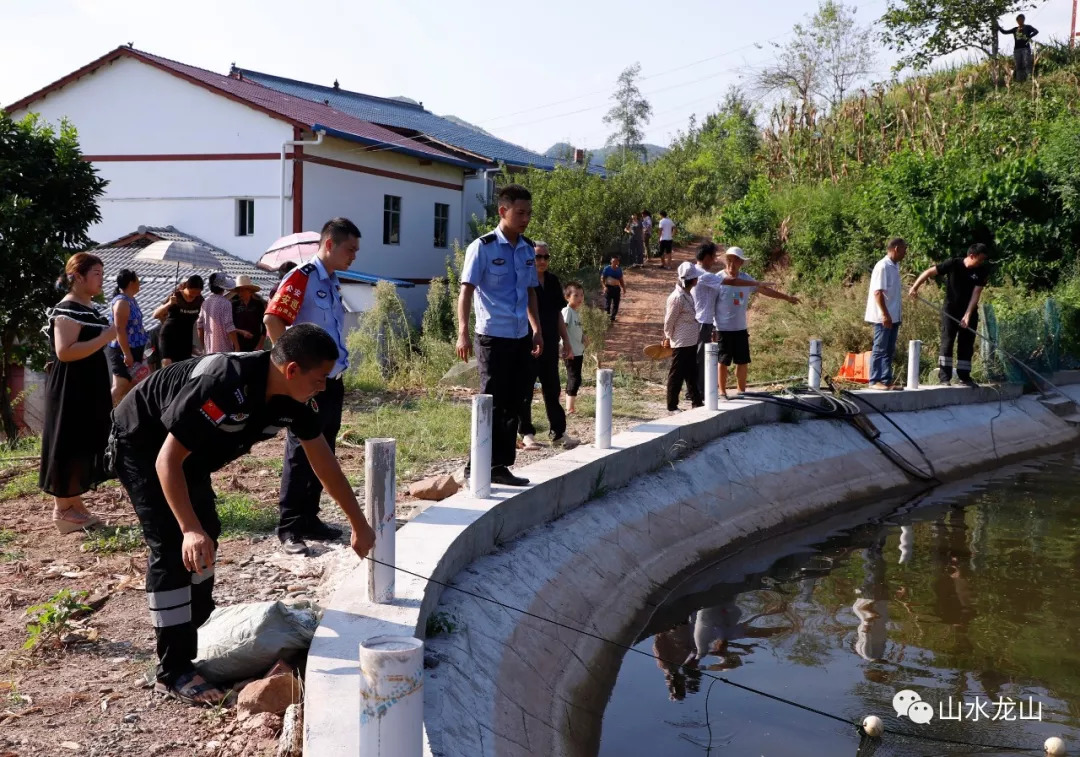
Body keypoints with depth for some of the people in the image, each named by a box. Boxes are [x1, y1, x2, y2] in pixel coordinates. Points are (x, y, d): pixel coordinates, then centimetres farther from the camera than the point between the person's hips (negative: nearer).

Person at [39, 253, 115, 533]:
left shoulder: (89, 308, 14)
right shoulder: (67, 310, -16)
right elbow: (64, 352, -27)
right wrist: (105, 337, -23)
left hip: (88, 389, 10)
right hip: (70, 391, -10)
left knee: (84, 446, 12)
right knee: (68, 447, -4)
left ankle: (74, 504, 20)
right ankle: (62, 510, 2)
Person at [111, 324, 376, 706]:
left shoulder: (294, 399, -14)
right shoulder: (225, 385, -39)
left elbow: (325, 462, -2)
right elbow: (167, 460, -35)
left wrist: (359, 524, 3)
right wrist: (190, 530, -42)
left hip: (190, 453, 9)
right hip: (142, 446, -9)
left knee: (206, 533, 16)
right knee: (173, 548, -15)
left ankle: (195, 637, 35)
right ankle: (173, 672, -8)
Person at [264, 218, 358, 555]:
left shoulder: (333, 282, 15)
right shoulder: (300, 277, -12)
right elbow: (272, 319, -22)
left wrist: (339, 364, 15)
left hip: (333, 381, 8)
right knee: (300, 454, -4)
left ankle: (309, 519, 22)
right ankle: (289, 527, 2)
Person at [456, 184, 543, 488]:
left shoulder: (527, 249, 11)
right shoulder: (483, 247, -8)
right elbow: (466, 290, -12)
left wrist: (537, 328, 16)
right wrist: (463, 333, -20)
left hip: (521, 337, 7)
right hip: (493, 337, -7)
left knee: (513, 404, 10)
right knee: (492, 404, -3)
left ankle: (500, 466, 20)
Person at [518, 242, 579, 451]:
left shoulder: (553, 281, 10)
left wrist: (566, 341, 15)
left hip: (550, 345, 6)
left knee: (552, 390, 10)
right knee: (525, 391, 3)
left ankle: (558, 433, 16)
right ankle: (527, 434, 11)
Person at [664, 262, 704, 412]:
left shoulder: (688, 294, 7)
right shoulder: (677, 297, -22)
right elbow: (669, 320, -15)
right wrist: (668, 338, -2)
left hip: (691, 341, 9)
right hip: (681, 343, -9)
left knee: (691, 372, 18)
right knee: (677, 374, 1)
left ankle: (696, 401, 29)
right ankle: (672, 406, 11)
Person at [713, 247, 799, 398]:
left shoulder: (745, 278, 4)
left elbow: (765, 289, 13)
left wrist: (787, 297, 17)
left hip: (740, 328, 5)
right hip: (723, 329, -5)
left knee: (743, 361, 12)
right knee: (723, 361, 4)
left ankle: (741, 391, 25)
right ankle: (722, 392, 16)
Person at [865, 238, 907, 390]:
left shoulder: (895, 266, 13)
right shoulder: (883, 266, -15)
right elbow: (878, 292, -20)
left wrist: (894, 311, 19)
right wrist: (885, 315, -23)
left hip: (893, 317, 9)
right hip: (883, 317, -9)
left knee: (889, 350, 11)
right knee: (880, 349, -4)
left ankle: (886, 380, 16)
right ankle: (875, 381, 1)